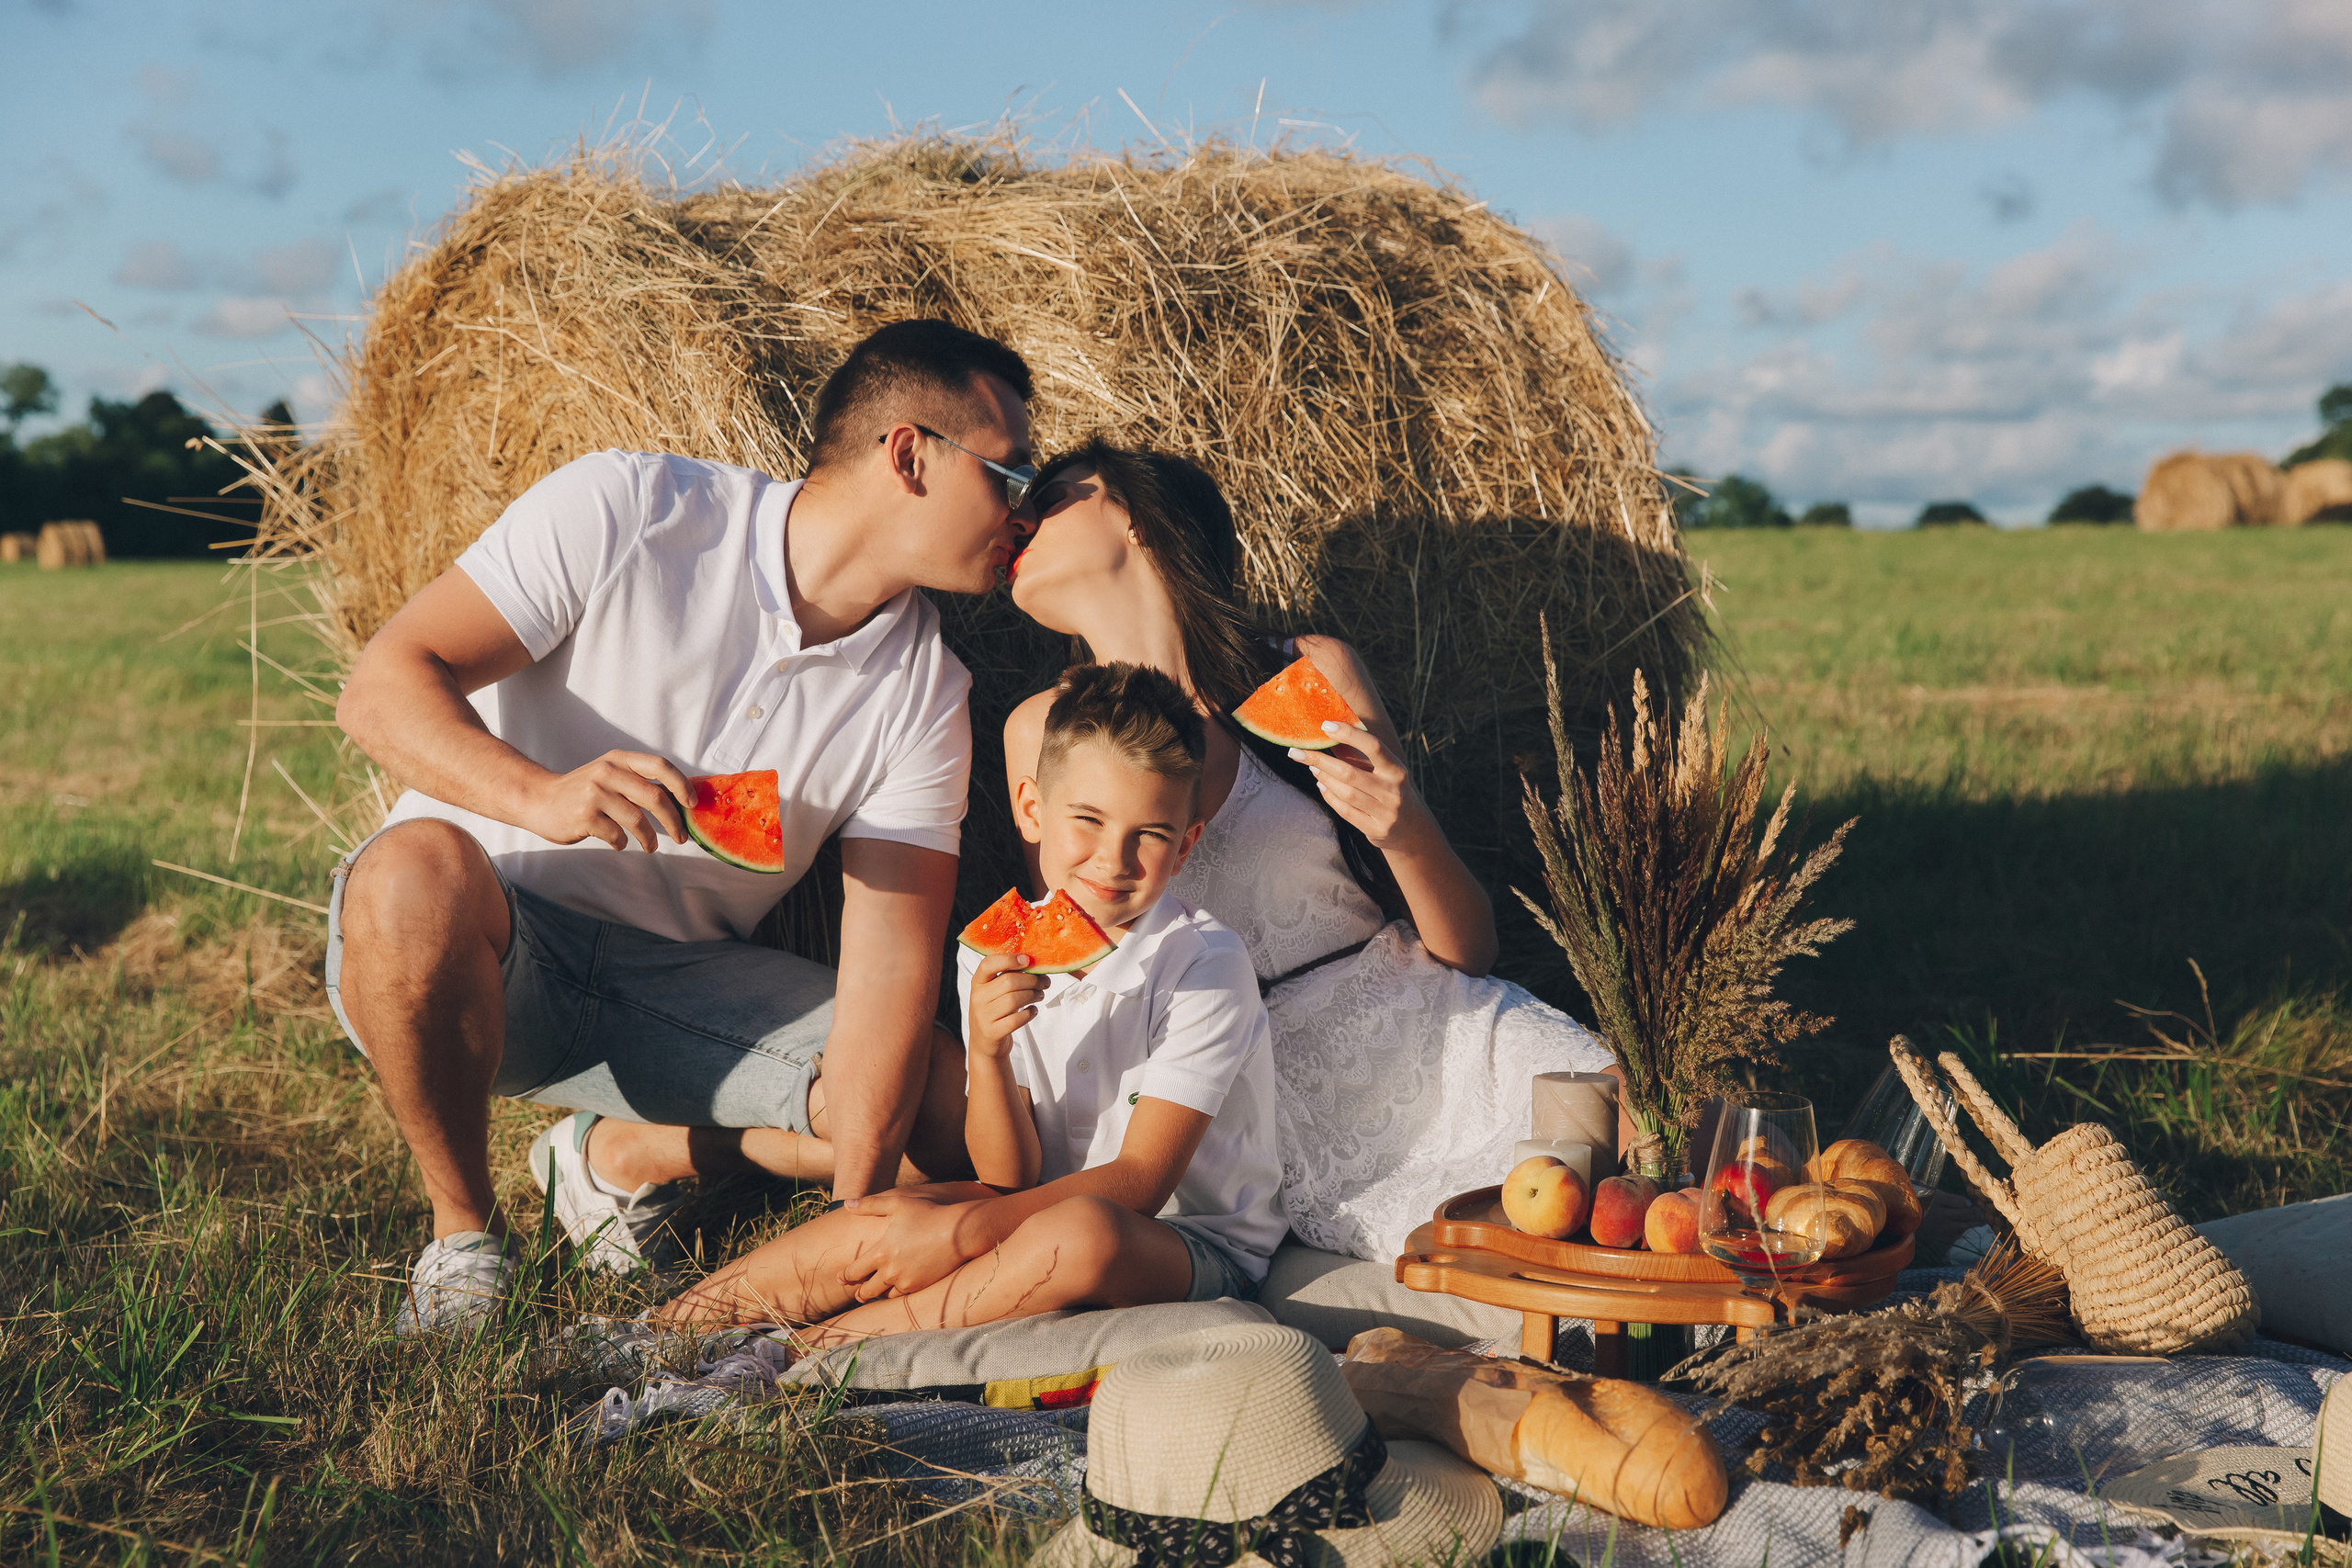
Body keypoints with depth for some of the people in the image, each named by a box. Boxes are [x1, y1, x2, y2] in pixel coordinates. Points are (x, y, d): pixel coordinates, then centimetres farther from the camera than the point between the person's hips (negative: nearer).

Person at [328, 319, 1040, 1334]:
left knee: (945, 1115, -14)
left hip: (672, 985, 4)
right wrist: (541, 796, -40)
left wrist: (859, 1213, -22)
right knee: (418, 868, -39)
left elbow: (892, 952, -12)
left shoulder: (925, 695, -4)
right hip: (473, 946, -4)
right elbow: (383, 686, -20)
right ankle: (463, 1236, -13)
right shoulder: (620, 512, -16)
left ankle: (623, 1155, 9)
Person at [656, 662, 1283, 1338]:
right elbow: (1010, 1175, -5)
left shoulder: (1207, 965, -17)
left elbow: (1139, 1181, -19)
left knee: (1079, 1232, -37)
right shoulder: (993, 958, -3)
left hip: (1197, 1250, -4)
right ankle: (659, 1333, -11)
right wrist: (987, 1054, -25)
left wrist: (963, 1231, -27)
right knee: (884, 1226, -24)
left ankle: (810, 1348, -23)